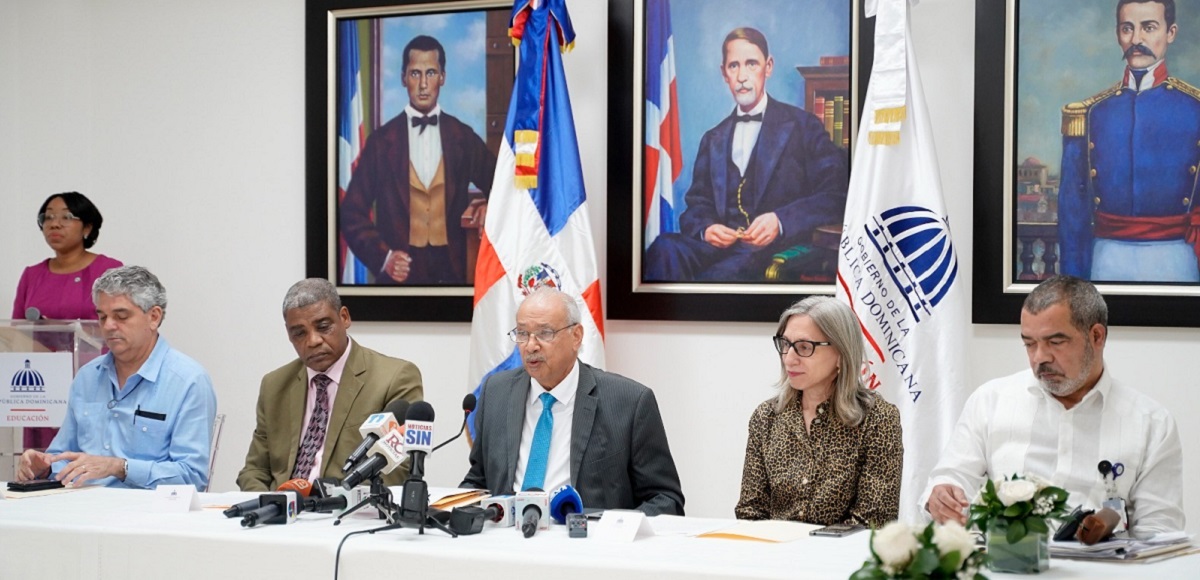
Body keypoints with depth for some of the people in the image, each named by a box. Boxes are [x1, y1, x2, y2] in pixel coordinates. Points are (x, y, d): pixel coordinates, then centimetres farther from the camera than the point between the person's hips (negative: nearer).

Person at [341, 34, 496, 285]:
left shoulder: (463, 137, 5)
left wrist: (492, 208, -6)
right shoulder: (381, 140, 1)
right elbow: (352, 213, 2)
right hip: (399, 274, -1)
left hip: (452, 272, 1)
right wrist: (382, 256, -11)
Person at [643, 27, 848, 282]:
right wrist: (705, 228, -7)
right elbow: (696, 206, 19)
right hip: (719, 244, 4)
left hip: (775, 248, -4)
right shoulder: (713, 140, 25)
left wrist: (780, 221, -18)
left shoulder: (802, 126, 9)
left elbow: (834, 196, -2)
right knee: (664, 248, -31)